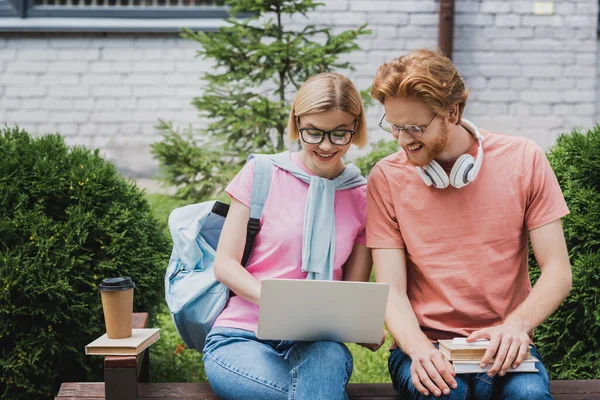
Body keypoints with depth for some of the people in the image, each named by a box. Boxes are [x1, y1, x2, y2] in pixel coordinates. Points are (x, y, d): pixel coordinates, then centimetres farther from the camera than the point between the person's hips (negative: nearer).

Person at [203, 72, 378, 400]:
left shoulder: (363, 198, 7)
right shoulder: (261, 174, 0)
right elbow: (225, 264, -1)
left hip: (316, 344, 2)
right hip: (241, 336, -2)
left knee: (329, 360, -36)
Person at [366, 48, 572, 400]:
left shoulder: (523, 159, 1)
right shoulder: (387, 178, 0)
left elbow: (558, 272, 0)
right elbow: (391, 291, -4)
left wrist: (517, 324, -20)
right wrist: (419, 348, -24)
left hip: (501, 346, 1)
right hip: (424, 344, 0)